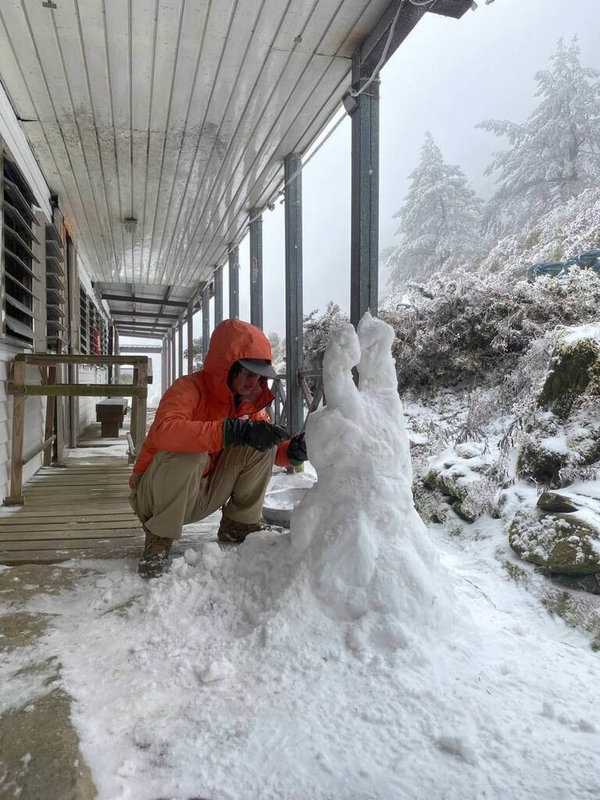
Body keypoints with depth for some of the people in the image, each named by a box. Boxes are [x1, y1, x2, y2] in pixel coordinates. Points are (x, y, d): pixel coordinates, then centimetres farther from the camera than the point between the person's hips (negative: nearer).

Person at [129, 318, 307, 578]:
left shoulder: (251, 401, -3)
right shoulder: (190, 388, -24)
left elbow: (269, 443, 2)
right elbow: (164, 431, -44)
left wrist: (292, 451, -22)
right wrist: (234, 431, -51)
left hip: (204, 494, 6)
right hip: (155, 494, -5)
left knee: (261, 445, -12)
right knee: (189, 454, -37)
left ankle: (239, 526, 2)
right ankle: (159, 538, -14)